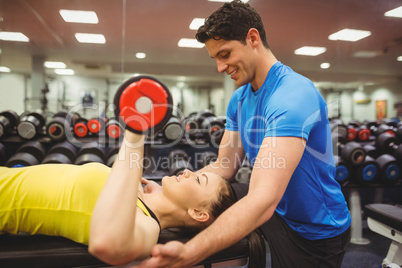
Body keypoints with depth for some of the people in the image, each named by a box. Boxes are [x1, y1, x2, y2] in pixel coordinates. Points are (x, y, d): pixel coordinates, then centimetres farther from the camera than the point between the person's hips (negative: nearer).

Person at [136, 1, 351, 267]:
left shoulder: (293, 95, -27)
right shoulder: (239, 99, 0)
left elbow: (262, 201, -36)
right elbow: (224, 165, -2)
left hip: (314, 234, -6)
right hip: (277, 214, 6)